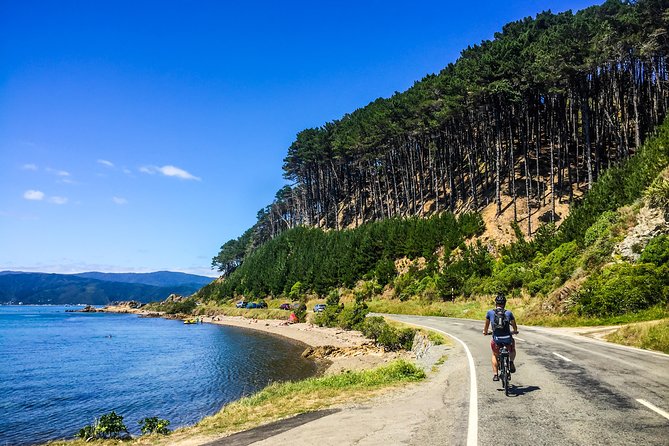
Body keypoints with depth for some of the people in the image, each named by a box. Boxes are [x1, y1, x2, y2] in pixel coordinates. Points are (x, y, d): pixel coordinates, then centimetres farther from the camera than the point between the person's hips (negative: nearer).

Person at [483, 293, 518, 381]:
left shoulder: (490, 312, 5)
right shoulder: (509, 313, 6)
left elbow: (487, 325, 18)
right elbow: (514, 326, 18)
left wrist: (485, 332, 39)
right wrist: (515, 331, 41)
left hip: (496, 340, 0)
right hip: (507, 339, 0)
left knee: (495, 355, 27)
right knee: (512, 349, 35)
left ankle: (495, 374, 17)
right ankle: (511, 363, 12)